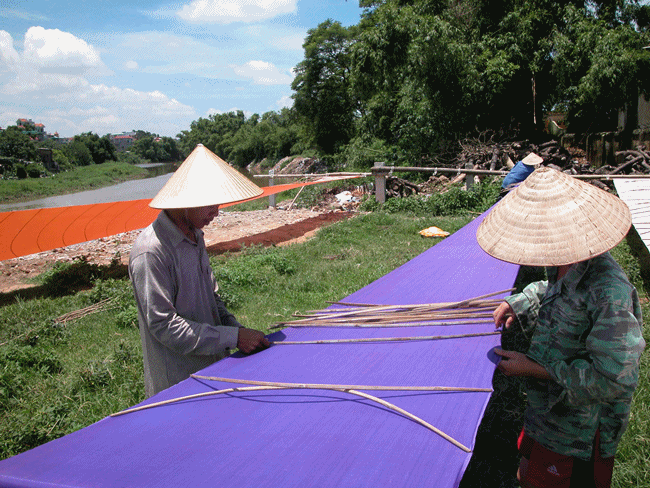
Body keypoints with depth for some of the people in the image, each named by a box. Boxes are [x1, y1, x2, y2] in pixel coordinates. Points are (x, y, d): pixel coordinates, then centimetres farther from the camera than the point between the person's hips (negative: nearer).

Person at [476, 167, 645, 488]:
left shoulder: (608, 292, -35)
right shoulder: (566, 265, -5)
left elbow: (614, 378, -33)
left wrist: (534, 368, -27)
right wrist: (519, 303, 3)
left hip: (577, 438, -8)